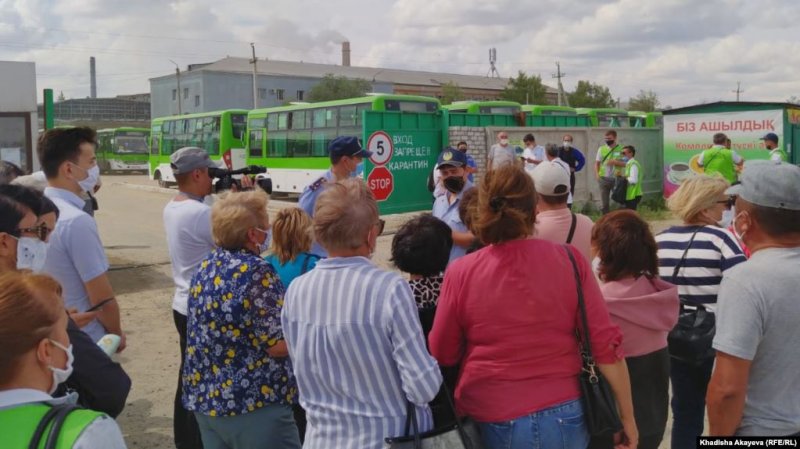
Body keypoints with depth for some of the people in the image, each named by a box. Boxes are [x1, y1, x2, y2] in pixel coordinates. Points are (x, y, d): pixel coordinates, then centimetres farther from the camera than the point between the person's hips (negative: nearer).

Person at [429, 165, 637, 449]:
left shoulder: (461, 273, -11)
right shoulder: (568, 261, -9)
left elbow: (442, 355, 0)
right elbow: (606, 344, -7)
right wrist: (627, 416, 3)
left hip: (490, 423, -1)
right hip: (562, 416, 1)